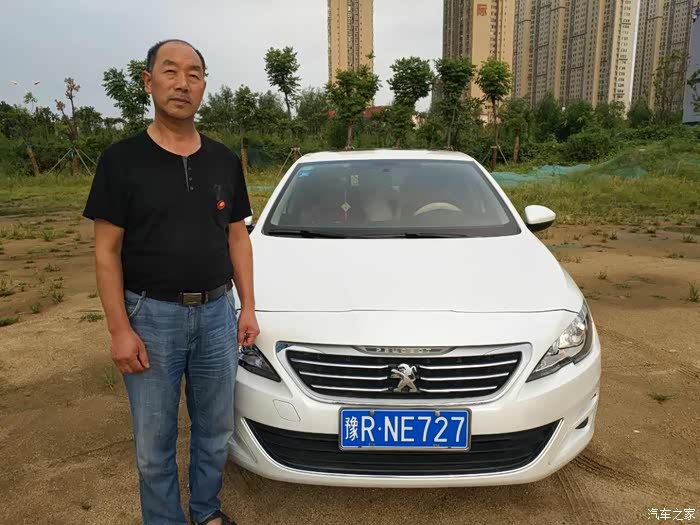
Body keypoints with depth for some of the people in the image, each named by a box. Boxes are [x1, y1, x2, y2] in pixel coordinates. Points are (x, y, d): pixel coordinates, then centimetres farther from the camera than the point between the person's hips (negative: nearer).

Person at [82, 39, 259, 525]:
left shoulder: (225, 161, 5)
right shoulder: (122, 160, -5)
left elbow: (237, 239, 9)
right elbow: (107, 252, -6)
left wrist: (248, 307, 4)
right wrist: (120, 330, -11)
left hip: (217, 312, 3)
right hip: (151, 317, -3)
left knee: (216, 430, 17)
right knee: (154, 441, 11)